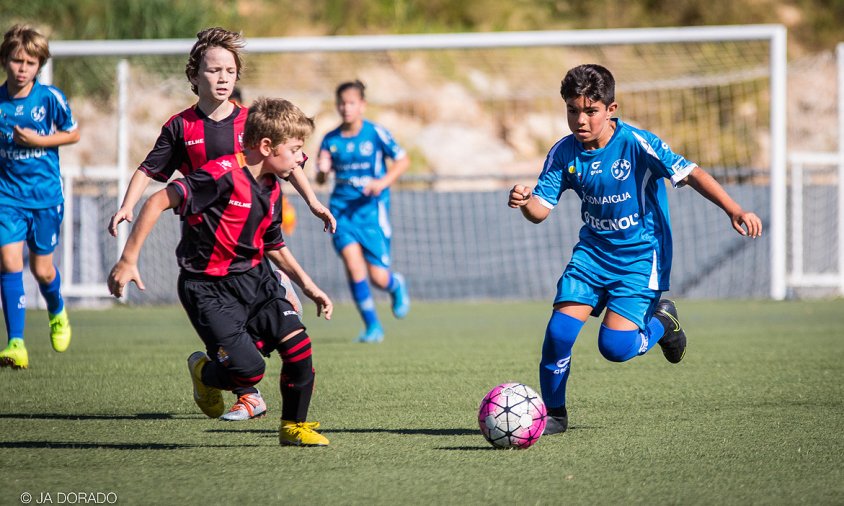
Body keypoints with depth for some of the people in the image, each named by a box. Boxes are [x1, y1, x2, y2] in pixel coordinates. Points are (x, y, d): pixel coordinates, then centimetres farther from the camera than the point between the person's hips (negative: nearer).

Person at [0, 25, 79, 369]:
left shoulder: (50, 98, -8)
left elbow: (73, 134, 2)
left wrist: (38, 141, -12)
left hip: (45, 195, -1)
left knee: (41, 269, 8)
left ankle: (57, 313, 43)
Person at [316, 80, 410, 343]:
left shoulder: (375, 133, -4)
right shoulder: (331, 140, 4)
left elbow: (403, 160, 3)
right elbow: (320, 180, 12)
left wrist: (384, 181, -12)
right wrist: (322, 171, -12)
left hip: (372, 209, -2)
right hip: (342, 209, 2)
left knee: (377, 276, -5)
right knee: (352, 260, -18)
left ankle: (396, 285, 35)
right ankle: (372, 326, -6)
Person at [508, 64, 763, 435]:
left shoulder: (637, 143, -17)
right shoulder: (564, 153, -5)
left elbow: (689, 174, -18)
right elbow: (541, 209, -5)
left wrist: (734, 210, -28)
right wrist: (525, 202, -30)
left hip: (640, 257, -4)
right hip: (592, 251, 4)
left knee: (615, 346, -16)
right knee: (559, 330, -13)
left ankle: (661, 321, 18)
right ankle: (554, 414, 7)